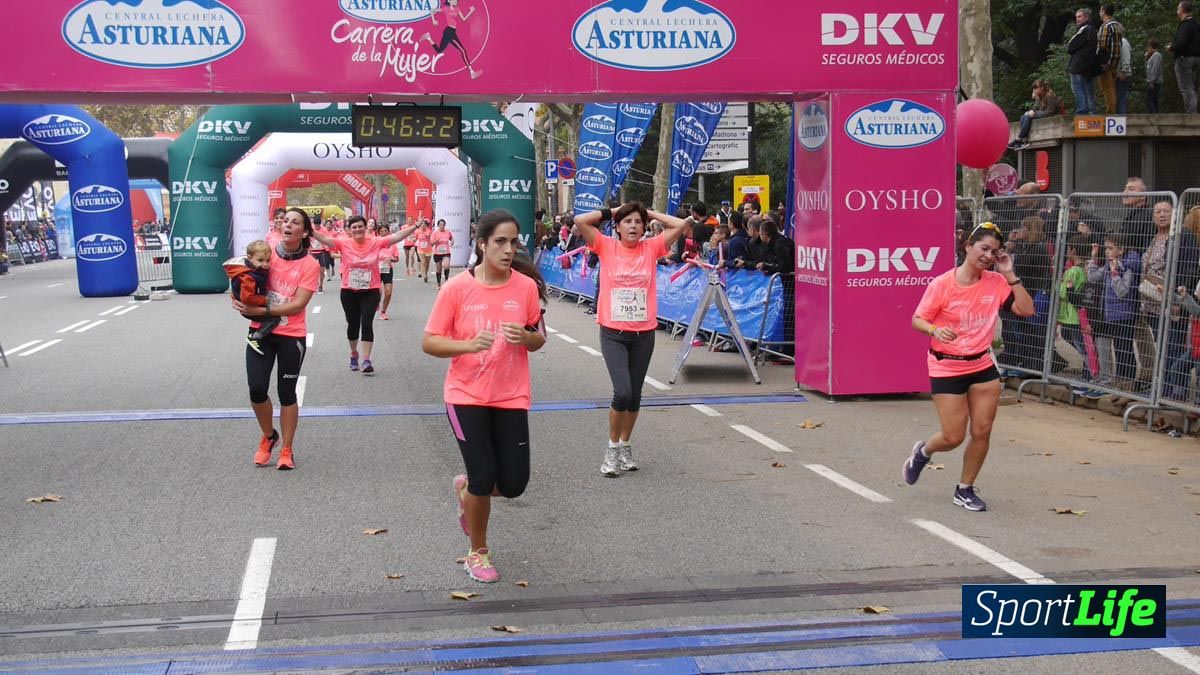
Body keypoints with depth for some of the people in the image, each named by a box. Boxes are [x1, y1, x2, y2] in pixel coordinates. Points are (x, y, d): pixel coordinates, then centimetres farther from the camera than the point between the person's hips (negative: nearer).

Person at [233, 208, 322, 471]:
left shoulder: (310, 265, -9)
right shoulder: (267, 252, 0)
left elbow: (298, 304, -16)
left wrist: (262, 311, -23)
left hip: (291, 336, -2)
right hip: (261, 332, 2)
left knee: (286, 393, 7)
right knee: (257, 389, -5)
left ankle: (287, 450, 21)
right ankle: (268, 437, 23)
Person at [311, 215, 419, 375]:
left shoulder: (376, 242, -5)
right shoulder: (344, 243, -7)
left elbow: (397, 236, -8)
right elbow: (325, 238, -16)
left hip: (370, 292, -1)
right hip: (349, 292, 1)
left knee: (367, 324, -6)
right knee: (353, 324, 14)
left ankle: (366, 360, -1)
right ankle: (354, 354, 37)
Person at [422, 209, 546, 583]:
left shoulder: (526, 286, -3)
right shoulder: (456, 288, -10)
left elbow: (539, 339, 9)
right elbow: (429, 342, -7)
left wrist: (525, 337, -15)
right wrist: (469, 344, -25)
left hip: (511, 397, 3)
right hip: (467, 396, -3)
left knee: (513, 483, 2)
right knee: (484, 477, -4)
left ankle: (466, 488, 38)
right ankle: (478, 553, 22)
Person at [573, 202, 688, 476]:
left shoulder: (651, 248, 2)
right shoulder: (606, 246, -1)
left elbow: (681, 224, -5)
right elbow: (580, 221, -10)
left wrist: (650, 213, 5)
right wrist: (611, 212, 0)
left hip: (643, 333, 3)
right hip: (613, 333, -2)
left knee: (635, 395, 12)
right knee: (622, 392, -14)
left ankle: (625, 446, 30)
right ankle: (613, 447, 6)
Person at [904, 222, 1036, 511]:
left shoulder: (997, 283, -1)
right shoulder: (942, 284, -13)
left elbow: (1026, 310, -6)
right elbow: (917, 320, -7)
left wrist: (1010, 275, -11)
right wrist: (935, 329, -29)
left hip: (983, 366, 4)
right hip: (947, 368, -4)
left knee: (982, 432, 3)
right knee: (953, 437, -3)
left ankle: (965, 489, 23)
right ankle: (922, 452, 32)